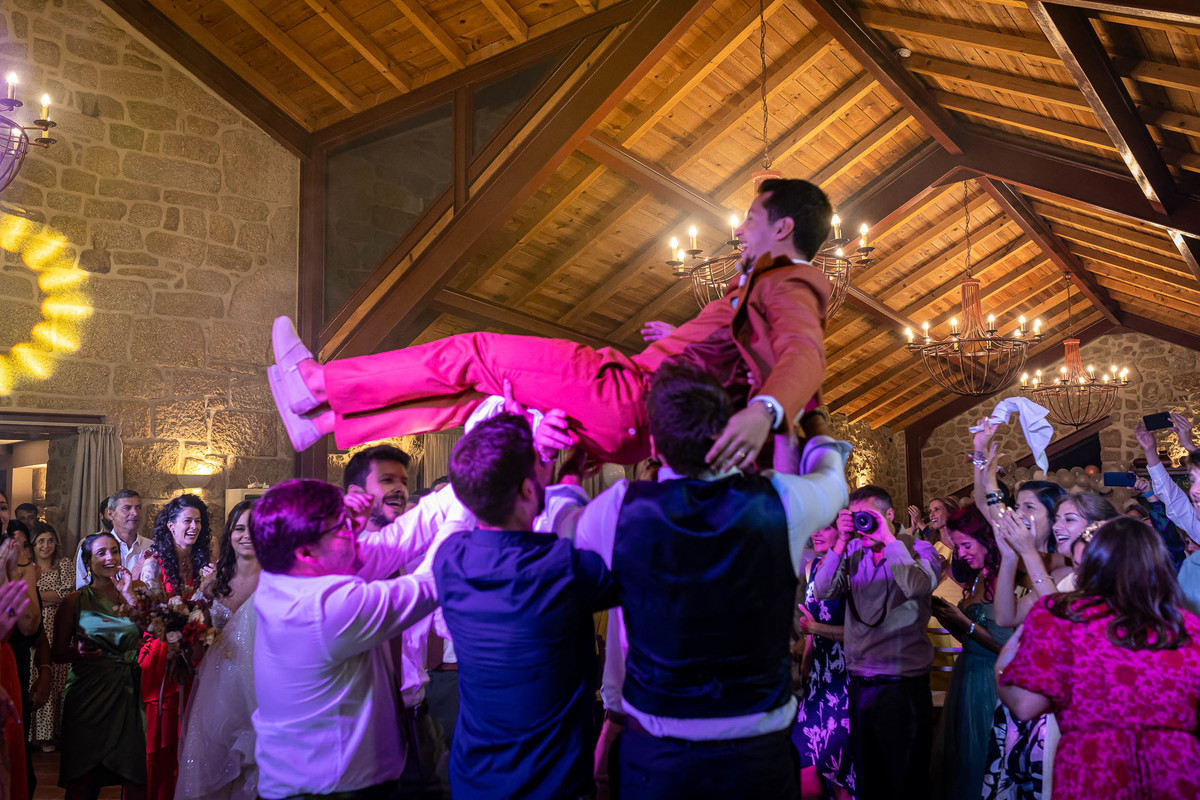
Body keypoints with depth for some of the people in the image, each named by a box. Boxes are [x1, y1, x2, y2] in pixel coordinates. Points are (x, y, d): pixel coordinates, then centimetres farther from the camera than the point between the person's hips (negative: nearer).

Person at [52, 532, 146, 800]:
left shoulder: (132, 596, 9)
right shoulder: (75, 601, 2)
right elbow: (59, 652, 4)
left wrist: (129, 595, -7)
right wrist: (78, 652, -16)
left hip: (128, 694, 2)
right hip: (89, 694, -2)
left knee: (135, 778, 1)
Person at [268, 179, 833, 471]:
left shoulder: (787, 286, -9)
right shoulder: (780, 289, 21)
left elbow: (804, 354, -30)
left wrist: (765, 411, -51)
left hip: (633, 398, -9)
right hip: (630, 426, 9)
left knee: (473, 355, -6)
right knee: (479, 393, 11)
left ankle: (316, 384, 4)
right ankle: (325, 417, 17)